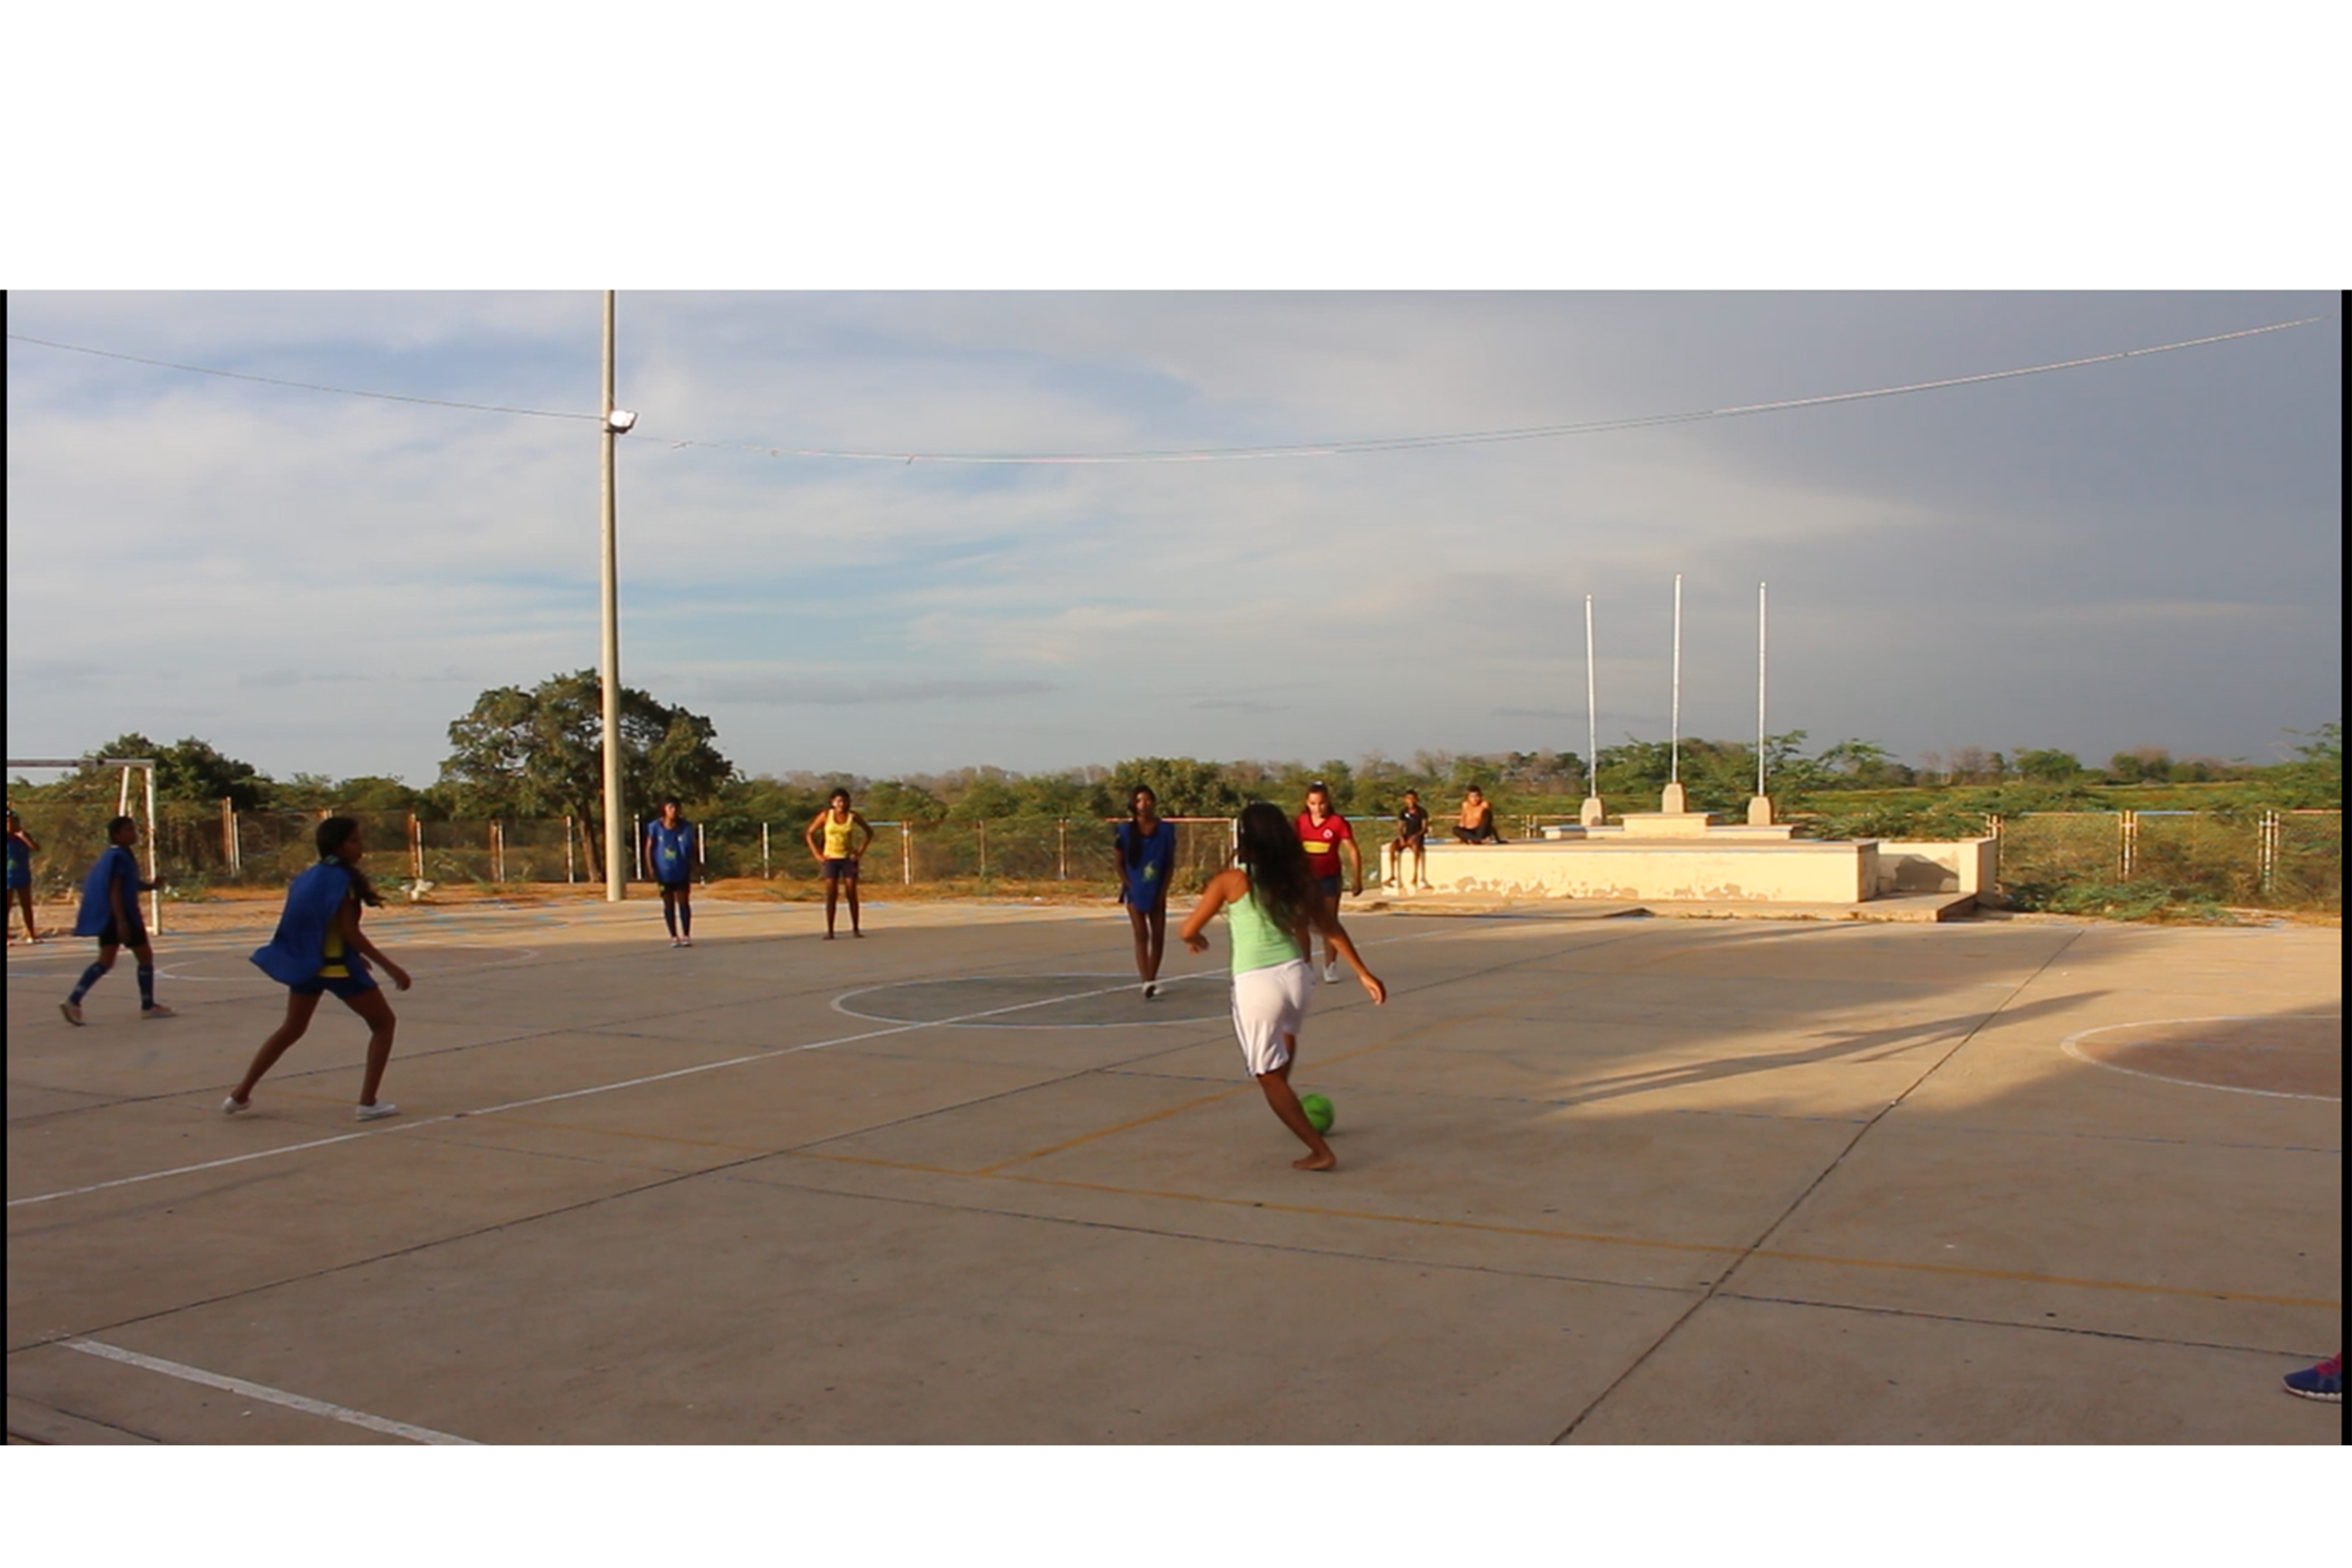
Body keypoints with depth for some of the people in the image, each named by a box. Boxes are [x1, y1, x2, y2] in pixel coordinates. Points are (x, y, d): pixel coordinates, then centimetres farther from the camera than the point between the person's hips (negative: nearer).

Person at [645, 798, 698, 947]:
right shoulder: (655, 827, -5)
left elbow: (691, 848, 2)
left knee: (684, 903, 1)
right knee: (669, 905, 7)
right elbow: (649, 849, -1)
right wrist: (651, 869, -7)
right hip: (664, 872, 0)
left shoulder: (686, 827, -3)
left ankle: (686, 935, 7)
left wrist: (691, 869, -5)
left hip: (681, 872, 0)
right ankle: (674, 936, 14)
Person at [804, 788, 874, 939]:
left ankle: (855, 929, 5)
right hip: (830, 859, -1)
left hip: (848, 859, 1)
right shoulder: (825, 815, -6)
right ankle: (829, 931, -5)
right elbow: (809, 834, 0)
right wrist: (817, 855, -7)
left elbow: (869, 833, 8)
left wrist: (860, 851, -1)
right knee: (831, 895, -7)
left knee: (852, 894, -3)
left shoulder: (853, 816, -3)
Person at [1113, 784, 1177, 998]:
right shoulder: (1125, 830, -3)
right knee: (1141, 935, -10)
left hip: (1156, 892, 2)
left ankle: (1152, 979, 18)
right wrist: (1129, 887, -8)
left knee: (1158, 936, 5)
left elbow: (1171, 863, 3)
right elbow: (1120, 863, 1)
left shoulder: (1165, 829, -1)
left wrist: (1163, 891, -4)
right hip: (1135, 891, -2)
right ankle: (1147, 982, -18)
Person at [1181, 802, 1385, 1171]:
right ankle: (1286, 1109, 54)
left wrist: (1197, 941, 23)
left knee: (1270, 1075, 8)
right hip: (1295, 975, 6)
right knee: (1286, 1034, 38)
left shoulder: (1230, 880, -7)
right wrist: (1364, 974, 16)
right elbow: (1332, 929, 9)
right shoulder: (1297, 877, 5)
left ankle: (1320, 1151, 5)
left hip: (1256, 985, -5)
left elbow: (1188, 931, -1)